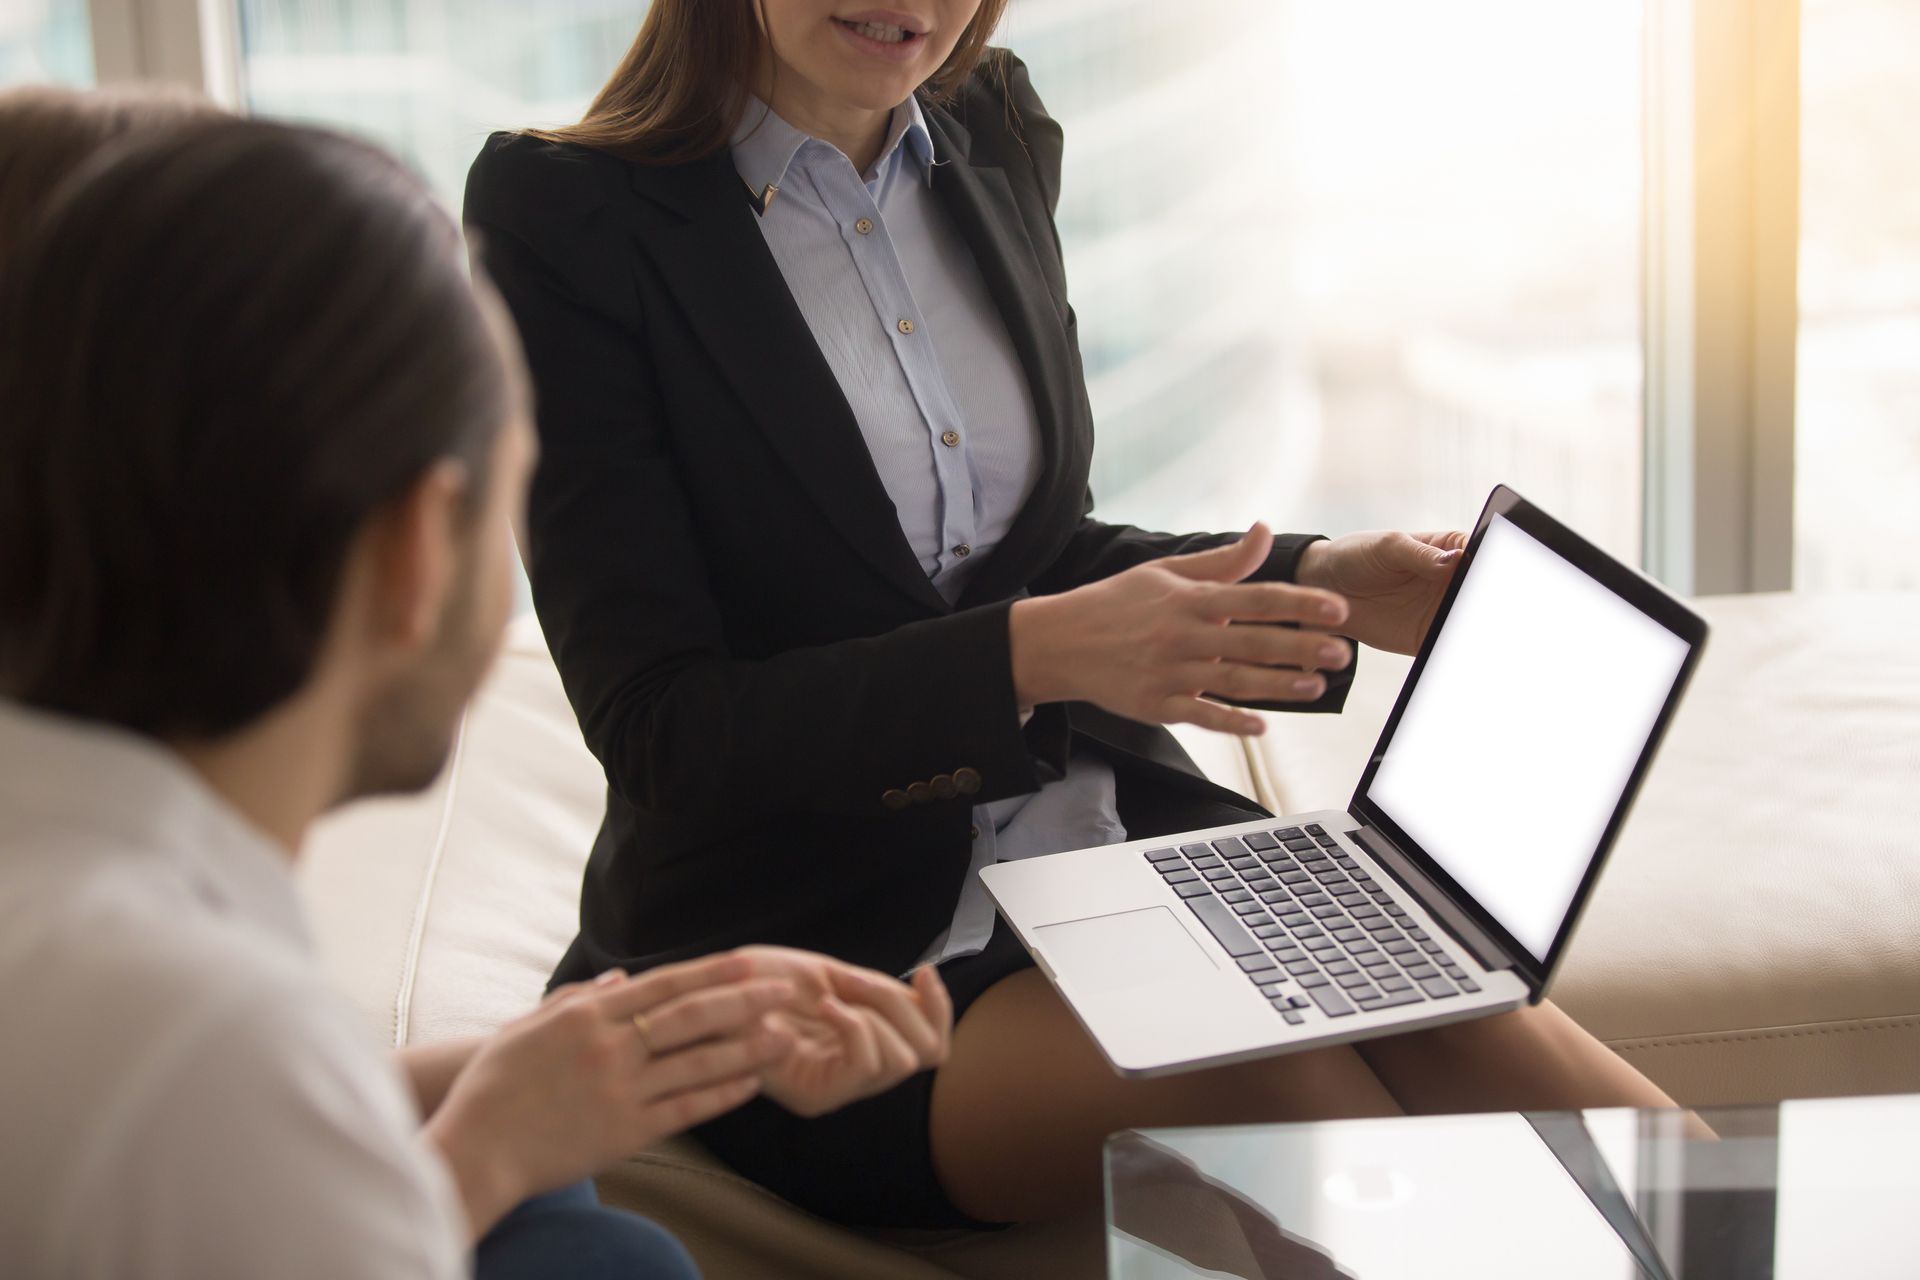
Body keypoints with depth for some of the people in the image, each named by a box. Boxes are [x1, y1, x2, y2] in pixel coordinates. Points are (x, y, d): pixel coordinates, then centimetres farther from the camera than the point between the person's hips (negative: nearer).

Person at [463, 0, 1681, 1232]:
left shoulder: (993, 134, 8)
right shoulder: (563, 216, -10)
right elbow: (659, 729, -14)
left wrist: (1317, 584, -1)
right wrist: (1033, 655, -25)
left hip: (1114, 837, 5)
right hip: (814, 944, -5)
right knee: (1295, 1100, -29)